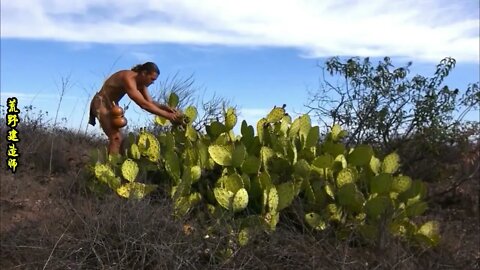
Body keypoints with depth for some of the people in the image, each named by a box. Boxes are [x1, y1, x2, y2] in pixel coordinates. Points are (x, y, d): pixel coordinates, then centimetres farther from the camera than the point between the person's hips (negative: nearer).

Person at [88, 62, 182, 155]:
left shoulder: (141, 82, -2)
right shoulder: (129, 79, -31)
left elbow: (150, 102, -1)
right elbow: (144, 104, -38)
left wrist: (164, 107, -21)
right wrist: (167, 115, -39)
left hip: (111, 105, 10)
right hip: (102, 103, -10)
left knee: (115, 138, 12)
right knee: (116, 138, -20)